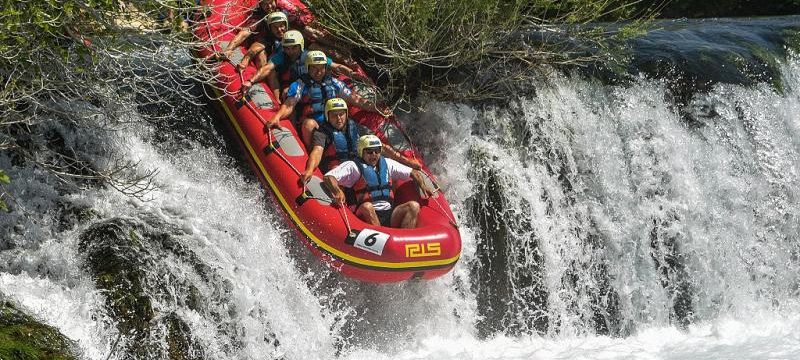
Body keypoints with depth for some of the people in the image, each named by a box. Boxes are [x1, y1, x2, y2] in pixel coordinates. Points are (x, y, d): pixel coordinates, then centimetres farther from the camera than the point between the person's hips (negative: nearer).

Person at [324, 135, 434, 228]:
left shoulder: (387, 164, 19)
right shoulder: (354, 166, 3)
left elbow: (413, 173, 25)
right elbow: (328, 177, -10)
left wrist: (423, 187, 5)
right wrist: (338, 192, -30)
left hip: (390, 216, 5)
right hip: (367, 215, -4)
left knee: (414, 206, -19)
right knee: (367, 206, -37)